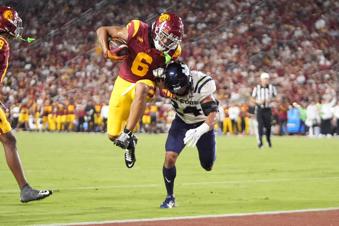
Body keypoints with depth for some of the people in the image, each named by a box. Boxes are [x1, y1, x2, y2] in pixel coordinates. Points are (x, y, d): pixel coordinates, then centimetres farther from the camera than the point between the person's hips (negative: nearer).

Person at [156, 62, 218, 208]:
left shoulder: (201, 85, -36)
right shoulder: (170, 83, -25)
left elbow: (212, 116, -41)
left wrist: (199, 132, -57)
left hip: (203, 123, -2)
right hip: (182, 121, 2)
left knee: (208, 166, 10)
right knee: (170, 156, -19)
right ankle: (170, 197, -2)